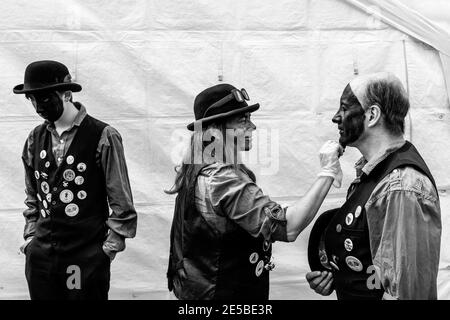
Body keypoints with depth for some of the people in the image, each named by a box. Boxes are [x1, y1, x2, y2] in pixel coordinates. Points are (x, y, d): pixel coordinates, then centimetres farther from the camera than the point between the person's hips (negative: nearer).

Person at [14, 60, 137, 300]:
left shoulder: (102, 136, -10)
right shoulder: (35, 138, 7)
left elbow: (121, 201, -8)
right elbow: (32, 196, 16)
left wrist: (110, 246, -9)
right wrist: (30, 235, 9)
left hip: (87, 257, -5)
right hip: (39, 256, 5)